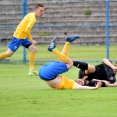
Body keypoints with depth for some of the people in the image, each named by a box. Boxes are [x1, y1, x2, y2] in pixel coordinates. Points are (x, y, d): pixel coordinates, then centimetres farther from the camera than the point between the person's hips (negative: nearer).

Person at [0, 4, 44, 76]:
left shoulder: (30, 15, 11)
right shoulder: (33, 18, -18)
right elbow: (27, 30, -25)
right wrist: (31, 40, -15)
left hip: (23, 37, 10)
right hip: (18, 37, -10)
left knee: (34, 49, 3)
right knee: (9, 53, -7)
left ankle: (31, 70, 3)